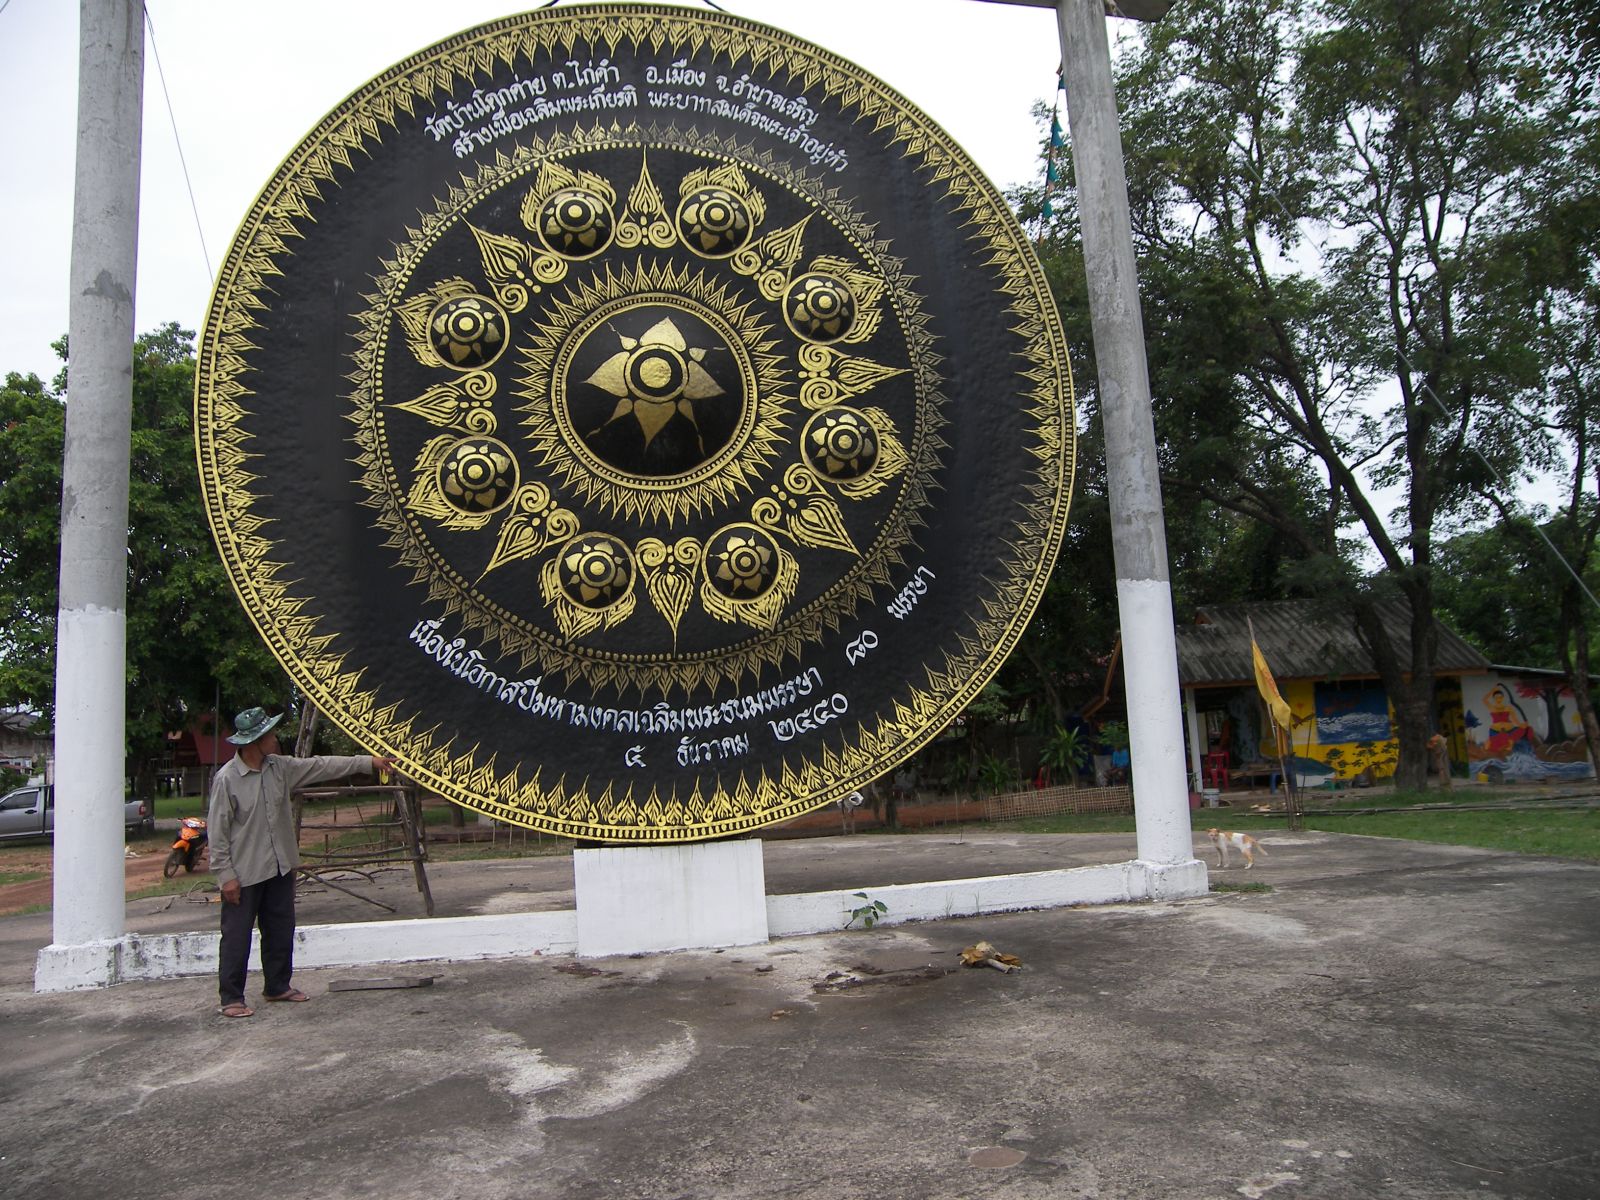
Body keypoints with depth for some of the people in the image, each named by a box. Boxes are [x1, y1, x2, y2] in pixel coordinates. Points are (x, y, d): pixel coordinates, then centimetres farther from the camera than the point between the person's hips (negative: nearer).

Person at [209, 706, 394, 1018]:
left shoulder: (280, 767, 2)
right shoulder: (226, 779, -17)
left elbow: (323, 766, 8)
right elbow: (217, 831, -14)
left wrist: (368, 762, 7)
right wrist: (226, 875, -15)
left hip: (280, 867, 7)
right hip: (243, 874, -7)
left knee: (281, 931, 15)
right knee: (237, 937, 2)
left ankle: (277, 987, 29)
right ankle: (231, 998, 14)